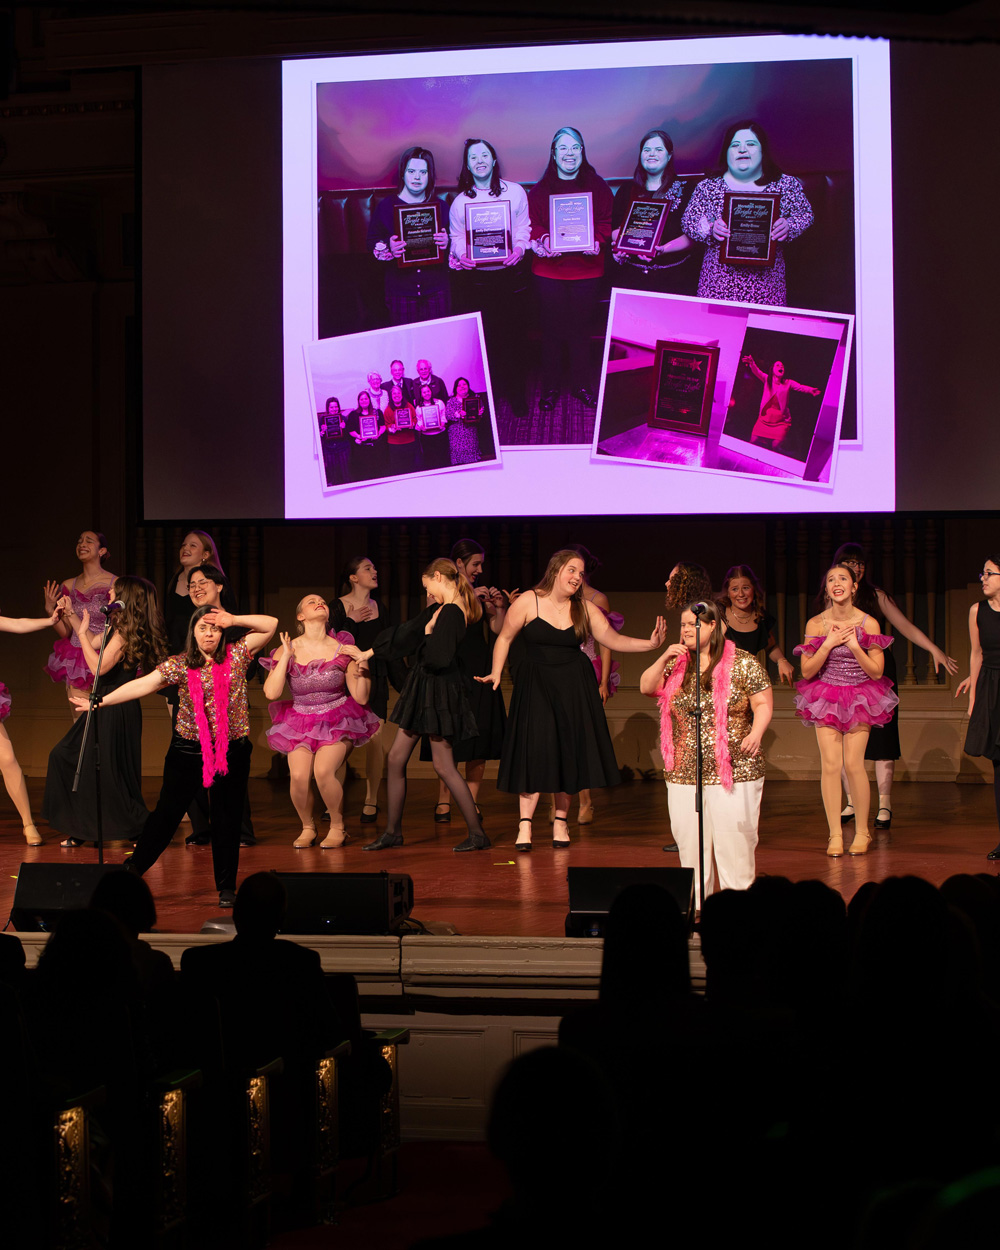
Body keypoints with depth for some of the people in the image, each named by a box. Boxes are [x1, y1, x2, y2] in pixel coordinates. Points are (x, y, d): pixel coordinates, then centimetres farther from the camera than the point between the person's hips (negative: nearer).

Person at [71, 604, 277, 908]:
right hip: (188, 749, -1)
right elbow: (144, 684, -10)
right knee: (168, 811, 5)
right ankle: (135, 867, 18)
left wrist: (233, 620, -8)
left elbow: (271, 624, 1)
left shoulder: (236, 656, 2)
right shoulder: (179, 665, -2)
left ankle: (226, 887, 15)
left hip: (232, 751, 1)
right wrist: (100, 701, -18)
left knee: (227, 818, 6)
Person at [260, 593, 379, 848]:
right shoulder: (288, 650, -1)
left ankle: (337, 828, -3)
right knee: (299, 775, -23)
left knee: (323, 771, -27)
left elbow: (361, 698, 0)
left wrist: (361, 669, -15)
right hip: (300, 722, 1)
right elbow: (271, 693, -14)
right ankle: (308, 828, 5)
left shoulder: (342, 649, -2)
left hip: (338, 721, -1)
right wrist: (286, 657, -14)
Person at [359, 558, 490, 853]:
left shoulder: (451, 613, -19)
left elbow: (437, 658, -28)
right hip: (424, 689, 10)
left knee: (443, 765, -6)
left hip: (438, 691, -10)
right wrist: (369, 652, 27)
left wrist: (429, 632, -11)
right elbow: (406, 634, 21)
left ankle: (477, 833, 1)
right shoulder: (439, 610, 10)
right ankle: (393, 831, 17)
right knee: (396, 758, 10)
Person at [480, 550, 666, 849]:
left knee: (569, 752, 3)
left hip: (574, 687, 3)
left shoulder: (585, 609, 4)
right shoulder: (527, 602, -5)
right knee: (535, 750, -10)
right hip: (535, 686, -3)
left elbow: (613, 639, 1)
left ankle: (561, 820, 16)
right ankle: (525, 824, -5)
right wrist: (496, 673, -7)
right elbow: (505, 638, 3)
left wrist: (650, 643, -13)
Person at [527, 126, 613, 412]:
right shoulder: (539, 190, 6)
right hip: (549, 269, 0)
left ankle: (581, 385, 19)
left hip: (587, 268, 0)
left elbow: (607, 220, 3)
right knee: (552, 330, 2)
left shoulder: (597, 187, 6)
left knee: (581, 329, 6)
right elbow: (532, 223, 2)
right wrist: (543, 241, -19)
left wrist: (597, 241, -16)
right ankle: (550, 388, 13)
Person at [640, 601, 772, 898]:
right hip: (684, 772, 4)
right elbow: (647, 687, 9)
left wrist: (756, 732, -21)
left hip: (733, 771, -4)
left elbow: (763, 703, -3)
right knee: (689, 839, 6)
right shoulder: (677, 664, 13)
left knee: (734, 840, -4)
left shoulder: (743, 664, -1)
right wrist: (664, 659, -4)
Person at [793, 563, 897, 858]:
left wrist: (854, 645, -16)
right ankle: (835, 834, 0)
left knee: (853, 763, -9)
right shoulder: (815, 624, -3)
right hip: (826, 697, 1)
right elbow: (807, 671, -2)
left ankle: (862, 832, 6)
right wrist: (829, 644, -14)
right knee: (830, 764, -7)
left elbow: (876, 671, -4)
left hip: (859, 698, -1)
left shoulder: (868, 623, -5)